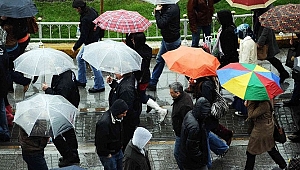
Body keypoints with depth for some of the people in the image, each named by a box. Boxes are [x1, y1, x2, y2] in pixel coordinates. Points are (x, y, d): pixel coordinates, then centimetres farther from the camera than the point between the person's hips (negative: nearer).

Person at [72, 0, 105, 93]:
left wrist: (75, 47, -17)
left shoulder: (85, 19, -30)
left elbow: (83, 36, -27)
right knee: (79, 58, 22)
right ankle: (81, 80, 33)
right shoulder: (92, 11, -2)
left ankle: (99, 86, 11)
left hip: (90, 43, -10)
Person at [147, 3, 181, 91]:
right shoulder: (173, 5, 0)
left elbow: (160, 24, -31)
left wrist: (157, 12, -22)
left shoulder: (171, 10, -29)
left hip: (172, 41, -11)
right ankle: (152, 83, 26)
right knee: (159, 60, 17)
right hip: (167, 39, 11)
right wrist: (158, 12, -7)